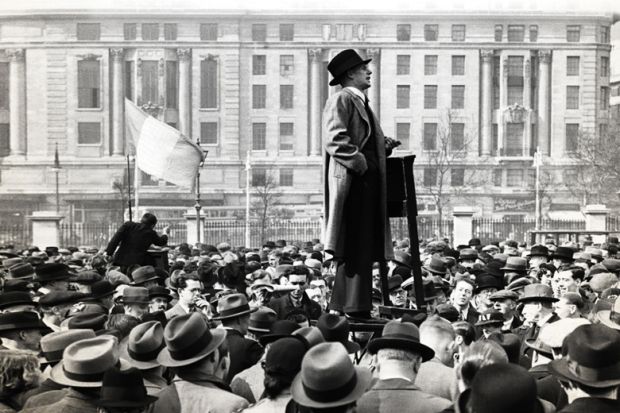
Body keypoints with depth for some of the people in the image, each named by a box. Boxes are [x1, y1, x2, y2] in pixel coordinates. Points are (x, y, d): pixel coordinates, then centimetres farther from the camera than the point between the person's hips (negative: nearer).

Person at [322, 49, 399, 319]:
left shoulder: (360, 101, 24)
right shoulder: (341, 99, -7)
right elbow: (335, 140, -19)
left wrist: (384, 146, 11)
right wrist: (360, 162, -20)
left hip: (367, 184, 10)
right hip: (351, 182, -10)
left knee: (364, 250, 11)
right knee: (353, 249, -9)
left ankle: (358, 307, 16)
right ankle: (351, 307, -6)